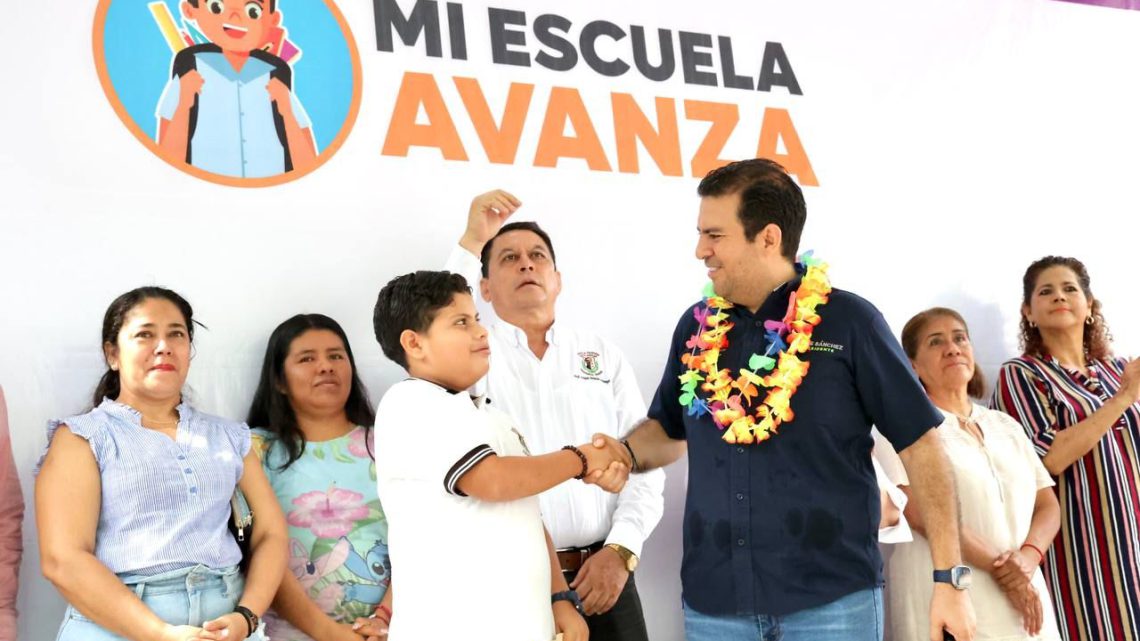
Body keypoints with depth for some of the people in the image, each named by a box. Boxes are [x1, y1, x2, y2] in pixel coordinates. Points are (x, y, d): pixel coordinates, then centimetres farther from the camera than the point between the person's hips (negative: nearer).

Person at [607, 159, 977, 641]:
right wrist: (624, 455, -2)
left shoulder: (848, 321, -5)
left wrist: (950, 578, -8)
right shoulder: (697, 328, 7)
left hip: (834, 598, -4)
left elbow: (920, 445, -5)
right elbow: (669, 429, 20)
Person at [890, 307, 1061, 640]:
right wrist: (997, 566, -16)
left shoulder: (1006, 425, 15)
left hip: (1025, 597, 5)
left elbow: (1048, 506, 10)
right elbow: (919, 511, -15)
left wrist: (1028, 556, -10)